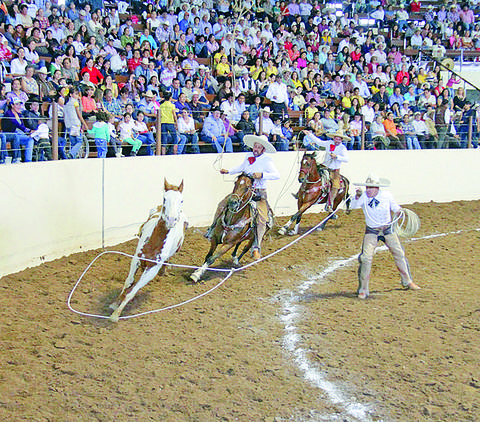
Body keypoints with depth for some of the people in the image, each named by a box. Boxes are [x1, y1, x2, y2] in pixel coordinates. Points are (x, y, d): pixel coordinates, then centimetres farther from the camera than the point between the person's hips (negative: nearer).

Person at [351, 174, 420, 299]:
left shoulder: (387, 196, -9)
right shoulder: (364, 196, -14)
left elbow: (395, 208, 7)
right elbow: (353, 206, -30)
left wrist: (400, 211, -15)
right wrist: (357, 196, -49)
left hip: (388, 229, 2)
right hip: (371, 231, -2)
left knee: (399, 254, 8)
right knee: (366, 258, -13)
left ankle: (407, 282, 31)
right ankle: (363, 290, -3)